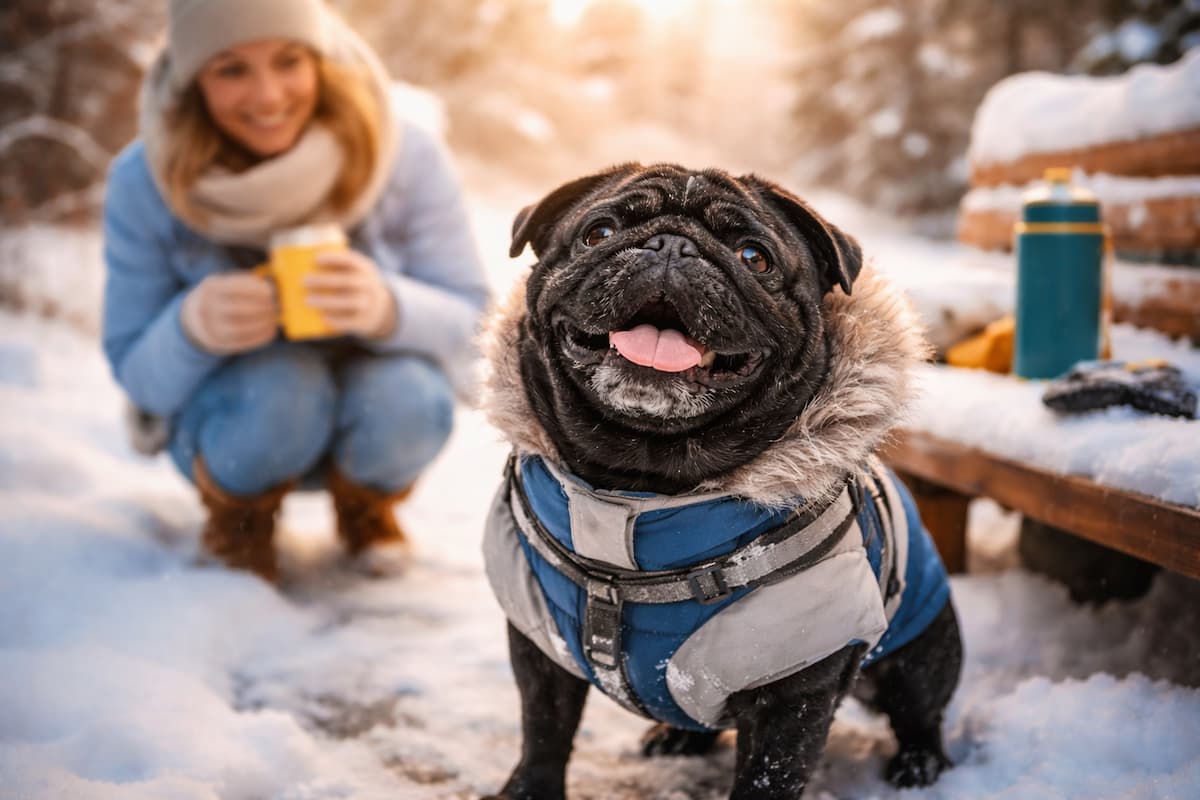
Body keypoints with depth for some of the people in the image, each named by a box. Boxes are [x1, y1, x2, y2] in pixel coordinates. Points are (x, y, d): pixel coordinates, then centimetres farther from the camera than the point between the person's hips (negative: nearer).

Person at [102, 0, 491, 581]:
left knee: (402, 398, -32)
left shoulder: (405, 158, -18)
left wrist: (389, 308, -39)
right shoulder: (145, 184, -17)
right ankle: (238, 513, 2)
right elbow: (138, 376, -13)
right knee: (278, 388, -34)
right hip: (230, 420, -1)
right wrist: (193, 326, -38)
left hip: (374, 421, 1)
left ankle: (366, 505, 5)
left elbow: (469, 323, -14)